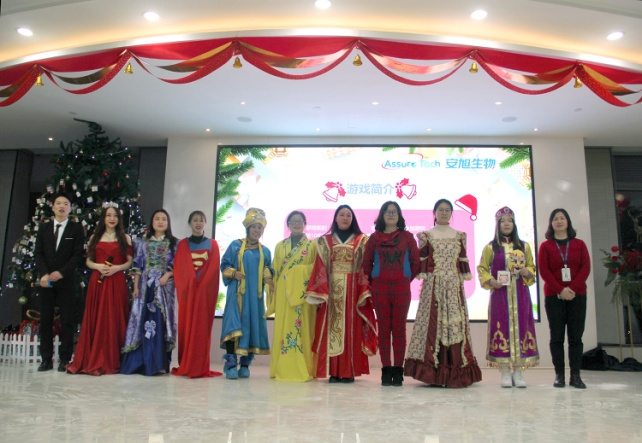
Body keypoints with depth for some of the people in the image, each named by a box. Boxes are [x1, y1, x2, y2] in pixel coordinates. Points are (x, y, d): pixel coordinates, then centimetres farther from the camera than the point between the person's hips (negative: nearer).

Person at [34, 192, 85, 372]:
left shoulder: (76, 228, 5)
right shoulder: (44, 228, 14)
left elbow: (78, 254, -3)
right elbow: (38, 253, 6)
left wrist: (61, 273, -14)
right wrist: (44, 274, -10)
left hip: (67, 281, -3)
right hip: (46, 280, 3)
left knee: (67, 321, -2)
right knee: (45, 320, 4)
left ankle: (64, 359, 4)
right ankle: (46, 359, 10)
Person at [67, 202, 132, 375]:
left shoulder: (125, 238, 8)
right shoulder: (95, 237, 12)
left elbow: (130, 262, 5)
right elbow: (88, 261, 11)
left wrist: (117, 268, -12)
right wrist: (98, 266, -9)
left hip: (117, 283, -1)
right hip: (97, 282, 2)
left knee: (113, 321, -1)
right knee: (95, 321, 2)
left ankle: (110, 361, 7)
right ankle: (91, 361, 9)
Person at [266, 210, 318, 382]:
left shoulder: (312, 245, 8)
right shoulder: (280, 246, 16)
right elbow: (275, 272, 13)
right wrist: (273, 295, 6)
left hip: (303, 294, -2)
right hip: (283, 293, 3)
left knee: (302, 328, -5)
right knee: (283, 328, 0)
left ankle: (303, 370, 1)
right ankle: (283, 369, 6)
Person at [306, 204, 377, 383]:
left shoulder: (362, 240, 7)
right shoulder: (325, 241, 11)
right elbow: (320, 268, 4)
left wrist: (364, 294, -9)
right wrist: (320, 293, -6)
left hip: (353, 291, -1)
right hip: (332, 292, 1)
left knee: (351, 329, 0)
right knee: (331, 329, 1)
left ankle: (349, 371, 8)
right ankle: (333, 371, 8)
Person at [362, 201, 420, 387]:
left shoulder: (407, 237, 6)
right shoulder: (374, 237, 7)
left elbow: (415, 262, 7)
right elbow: (367, 263, 9)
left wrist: (408, 279, 8)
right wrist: (372, 282, 7)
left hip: (402, 289, 0)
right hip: (380, 288, 1)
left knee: (399, 329, 1)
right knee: (383, 329, 3)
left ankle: (398, 371, 9)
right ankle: (386, 370, 10)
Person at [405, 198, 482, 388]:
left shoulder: (459, 236, 13)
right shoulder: (426, 235, 6)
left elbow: (463, 261, 11)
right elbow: (422, 261, 3)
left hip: (454, 285, 2)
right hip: (434, 285, -2)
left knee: (455, 321, -1)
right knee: (433, 320, -6)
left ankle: (456, 371, 7)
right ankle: (432, 370, 1)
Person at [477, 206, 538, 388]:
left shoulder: (524, 246, 11)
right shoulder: (490, 247, 5)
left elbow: (532, 268, 14)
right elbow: (481, 269, 6)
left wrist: (526, 272, -7)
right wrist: (490, 281, -11)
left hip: (520, 295, 2)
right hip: (500, 294, -2)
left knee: (520, 327, 1)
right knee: (502, 328, -2)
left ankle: (518, 372, 10)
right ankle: (505, 373, 6)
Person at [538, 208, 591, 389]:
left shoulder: (579, 244, 12)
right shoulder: (545, 246, 8)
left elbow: (586, 267, 1)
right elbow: (544, 270, -2)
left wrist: (572, 288, -13)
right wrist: (560, 290, -14)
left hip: (577, 296, 1)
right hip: (553, 296, -1)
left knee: (576, 336, 0)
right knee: (557, 337, -1)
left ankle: (575, 375, 5)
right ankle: (559, 375, 3)